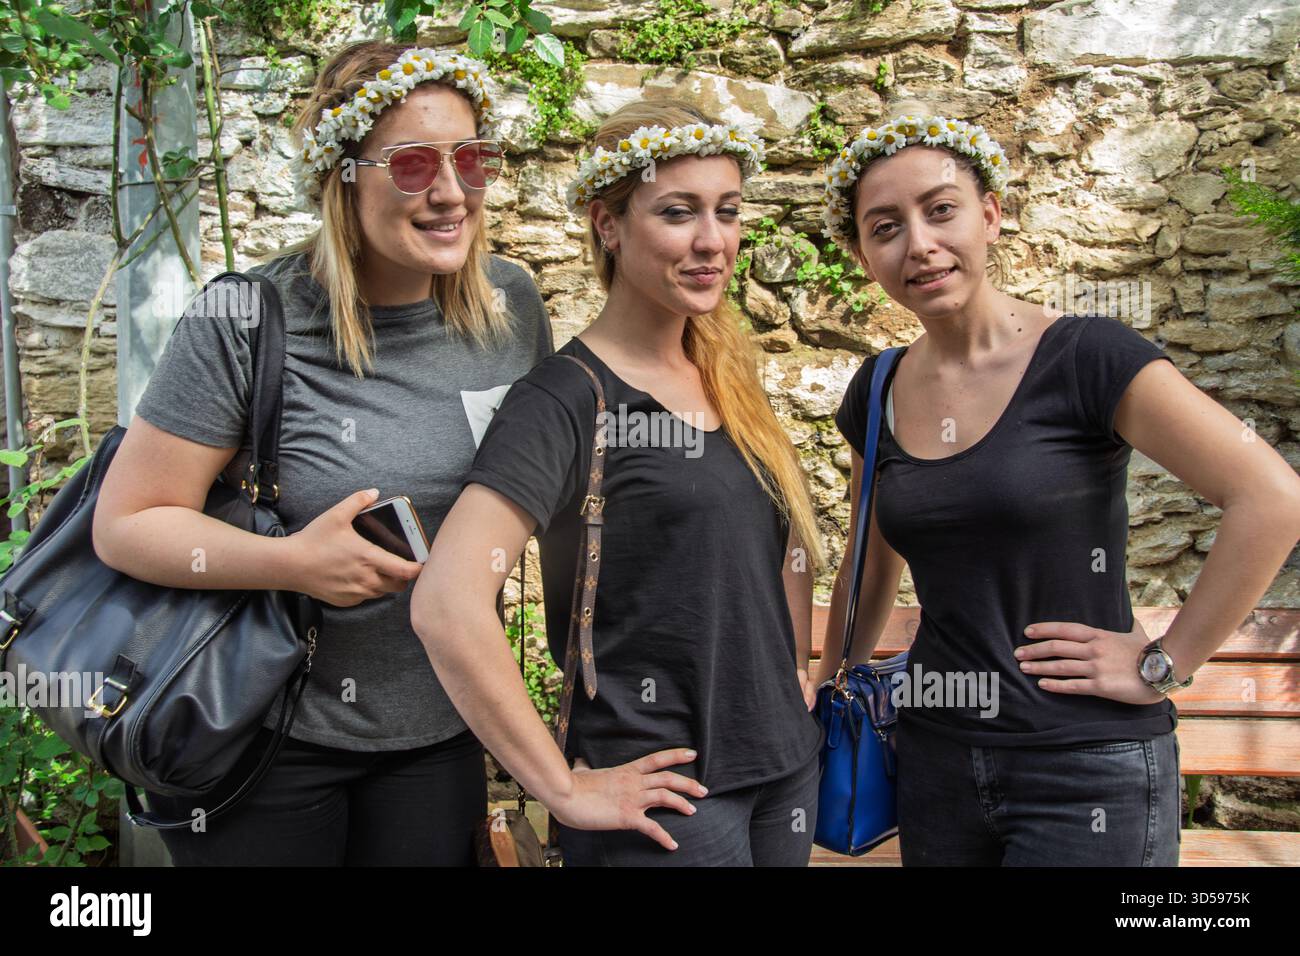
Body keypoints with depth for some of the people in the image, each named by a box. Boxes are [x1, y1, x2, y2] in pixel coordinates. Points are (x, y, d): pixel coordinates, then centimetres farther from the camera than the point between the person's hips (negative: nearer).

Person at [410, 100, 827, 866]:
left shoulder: (728, 372, 4)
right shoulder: (569, 398, -17)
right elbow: (447, 604, -27)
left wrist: (796, 671, 8)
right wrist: (566, 789, -21)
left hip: (786, 760, 7)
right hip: (668, 789, -7)